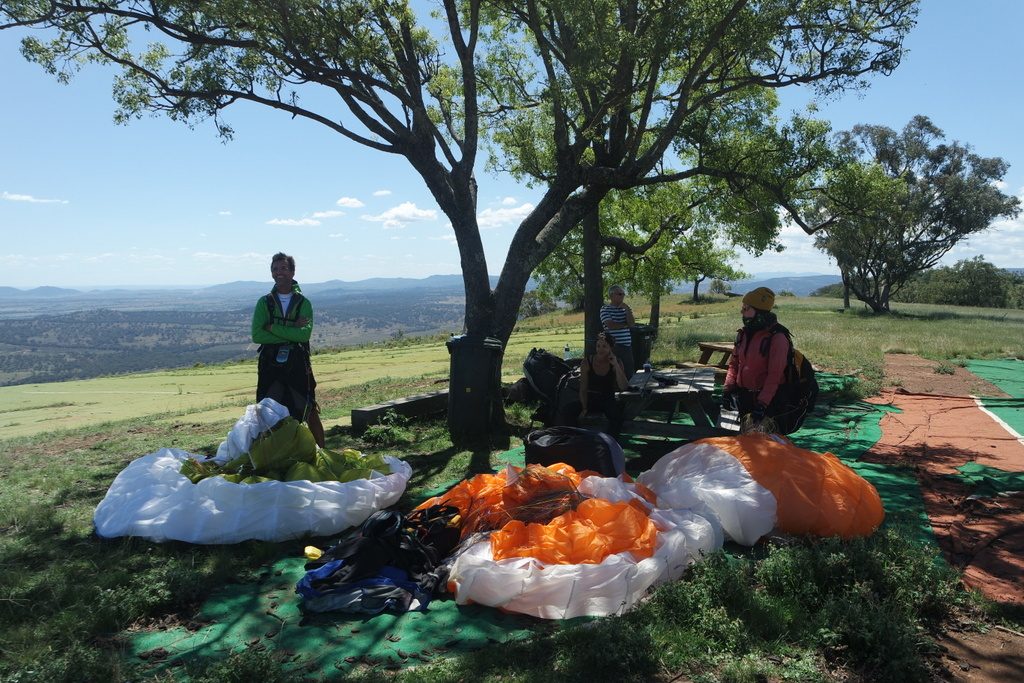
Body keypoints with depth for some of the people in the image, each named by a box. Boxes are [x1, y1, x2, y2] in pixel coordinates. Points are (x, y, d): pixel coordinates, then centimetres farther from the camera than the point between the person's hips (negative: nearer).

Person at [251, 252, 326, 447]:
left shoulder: (303, 303, 2)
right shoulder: (264, 303, 4)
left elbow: (305, 334, -15)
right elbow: (257, 335, -9)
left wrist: (273, 328, -16)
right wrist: (291, 332, -15)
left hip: (298, 364, -1)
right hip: (270, 365, 1)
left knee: (310, 412, 4)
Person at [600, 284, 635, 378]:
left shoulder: (624, 308, 16)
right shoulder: (605, 309, 0)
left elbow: (632, 324, 3)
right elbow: (610, 325, -13)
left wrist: (627, 309, -5)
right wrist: (625, 325, 0)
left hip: (627, 345, 6)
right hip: (614, 346, -6)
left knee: (629, 373, 4)